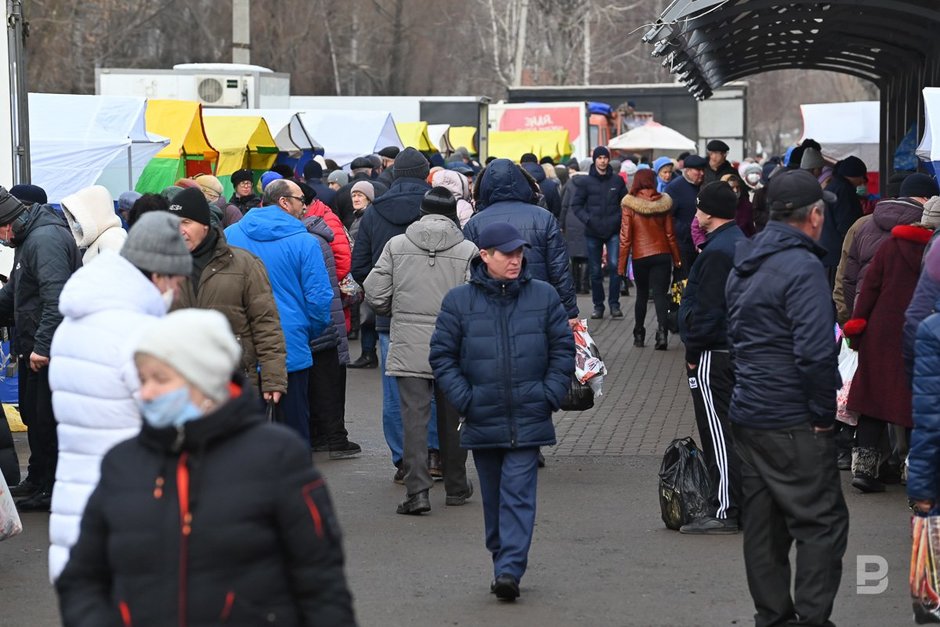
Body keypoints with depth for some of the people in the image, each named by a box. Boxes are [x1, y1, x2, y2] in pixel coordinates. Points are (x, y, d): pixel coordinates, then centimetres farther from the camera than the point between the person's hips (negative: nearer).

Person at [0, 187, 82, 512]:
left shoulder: (45, 239, -21)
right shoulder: (28, 238, 13)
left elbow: (56, 298, -29)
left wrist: (43, 344, -30)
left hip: (52, 350, -11)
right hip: (33, 344, 11)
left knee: (46, 418, -4)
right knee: (32, 412, 19)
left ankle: (52, 489, 6)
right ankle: (37, 480, 32)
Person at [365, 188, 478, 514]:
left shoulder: (397, 245, -1)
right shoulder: (467, 251, -5)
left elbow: (375, 294, -1)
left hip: (408, 348, 0)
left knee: (414, 417, 0)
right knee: (451, 419, 13)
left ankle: (417, 489, -11)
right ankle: (456, 487, 26)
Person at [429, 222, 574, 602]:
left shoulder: (543, 296, 2)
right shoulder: (459, 301, 0)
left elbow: (563, 349, 7)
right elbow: (442, 355, 4)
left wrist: (550, 395, -3)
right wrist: (464, 399, -5)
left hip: (529, 418, -1)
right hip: (482, 421, 1)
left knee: (518, 493, -9)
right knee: (493, 497, 11)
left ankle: (509, 569, -14)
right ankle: (504, 563, 23)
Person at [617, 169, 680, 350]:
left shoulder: (629, 205, -6)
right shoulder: (663, 203, -1)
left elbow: (625, 237, -6)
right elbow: (670, 234, 3)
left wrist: (621, 264, -1)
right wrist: (677, 259, 12)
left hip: (640, 257, -1)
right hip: (662, 255, 1)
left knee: (642, 295, 16)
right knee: (660, 294, -1)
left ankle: (639, 335, 19)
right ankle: (662, 331, -20)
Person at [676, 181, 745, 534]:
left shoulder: (717, 252, -18)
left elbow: (706, 308, -21)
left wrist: (693, 350, -12)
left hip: (712, 355, -10)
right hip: (736, 348, 10)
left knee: (718, 435, -7)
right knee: (732, 432, 14)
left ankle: (723, 512, -6)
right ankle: (738, 505, 19)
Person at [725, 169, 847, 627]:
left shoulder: (743, 266, 12)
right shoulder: (802, 267, -17)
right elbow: (815, 352, -23)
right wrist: (824, 413, -13)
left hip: (746, 415, 9)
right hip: (792, 424, -9)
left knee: (763, 525, 13)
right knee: (822, 523, -3)